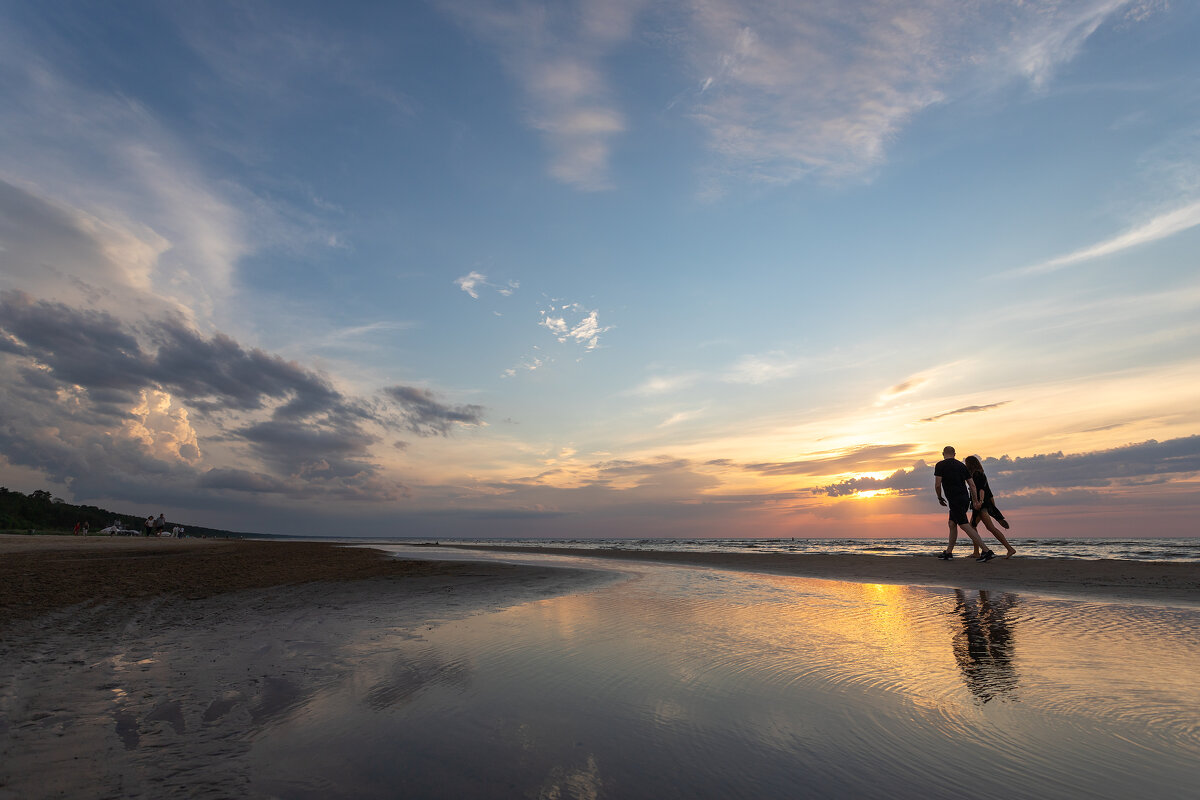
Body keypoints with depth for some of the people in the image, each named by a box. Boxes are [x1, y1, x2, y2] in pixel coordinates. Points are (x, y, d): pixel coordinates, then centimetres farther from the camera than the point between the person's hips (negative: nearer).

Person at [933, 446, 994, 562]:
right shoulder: (961, 465, 13)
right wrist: (976, 501, 14)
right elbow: (972, 485, 11)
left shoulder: (940, 465, -5)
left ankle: (986, 551, -12)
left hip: (955, 500, -8)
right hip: (965, 498, 8)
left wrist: (940, 498, 5)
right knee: (952, 524, 14)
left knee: (965, 526, -7)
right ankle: (948, 553, 18)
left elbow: (937, 484, -11)